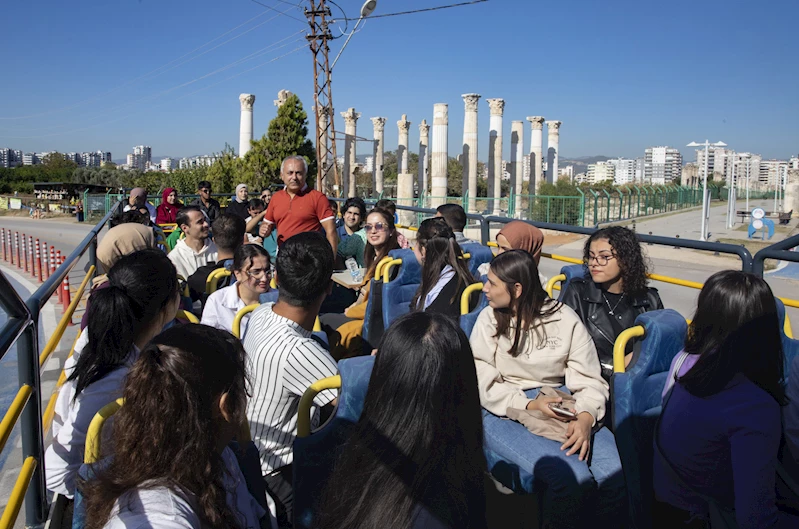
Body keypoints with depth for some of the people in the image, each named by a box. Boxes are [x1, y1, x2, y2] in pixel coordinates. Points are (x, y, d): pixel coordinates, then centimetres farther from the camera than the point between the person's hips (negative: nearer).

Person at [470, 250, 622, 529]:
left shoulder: (564, 318, 2)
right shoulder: (489, 319, 2)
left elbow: (590, 380, -2)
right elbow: (483, 383, -5)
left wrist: (585, 418, -21)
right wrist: (529, 406, -18)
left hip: (559, 406, 2)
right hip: (505, 412, -2)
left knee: (621, 475, -21)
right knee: (574, 479, -27)